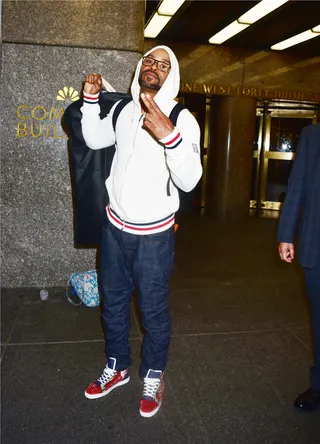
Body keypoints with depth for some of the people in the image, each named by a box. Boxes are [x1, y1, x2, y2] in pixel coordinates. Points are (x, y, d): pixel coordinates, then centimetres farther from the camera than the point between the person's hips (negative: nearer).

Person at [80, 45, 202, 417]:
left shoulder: (182, 119, -13)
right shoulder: (122, 110, 3)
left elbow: (189, 181, -23)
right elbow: (94, 140, 20)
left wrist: (169, 135, -39)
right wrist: (90, 98, 6)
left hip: (154, 235, -5)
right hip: (114, 227, 5)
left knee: (154, 311, 10)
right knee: (112, 303, 19)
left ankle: (153, 376, 36)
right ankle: (117, 368, 43)